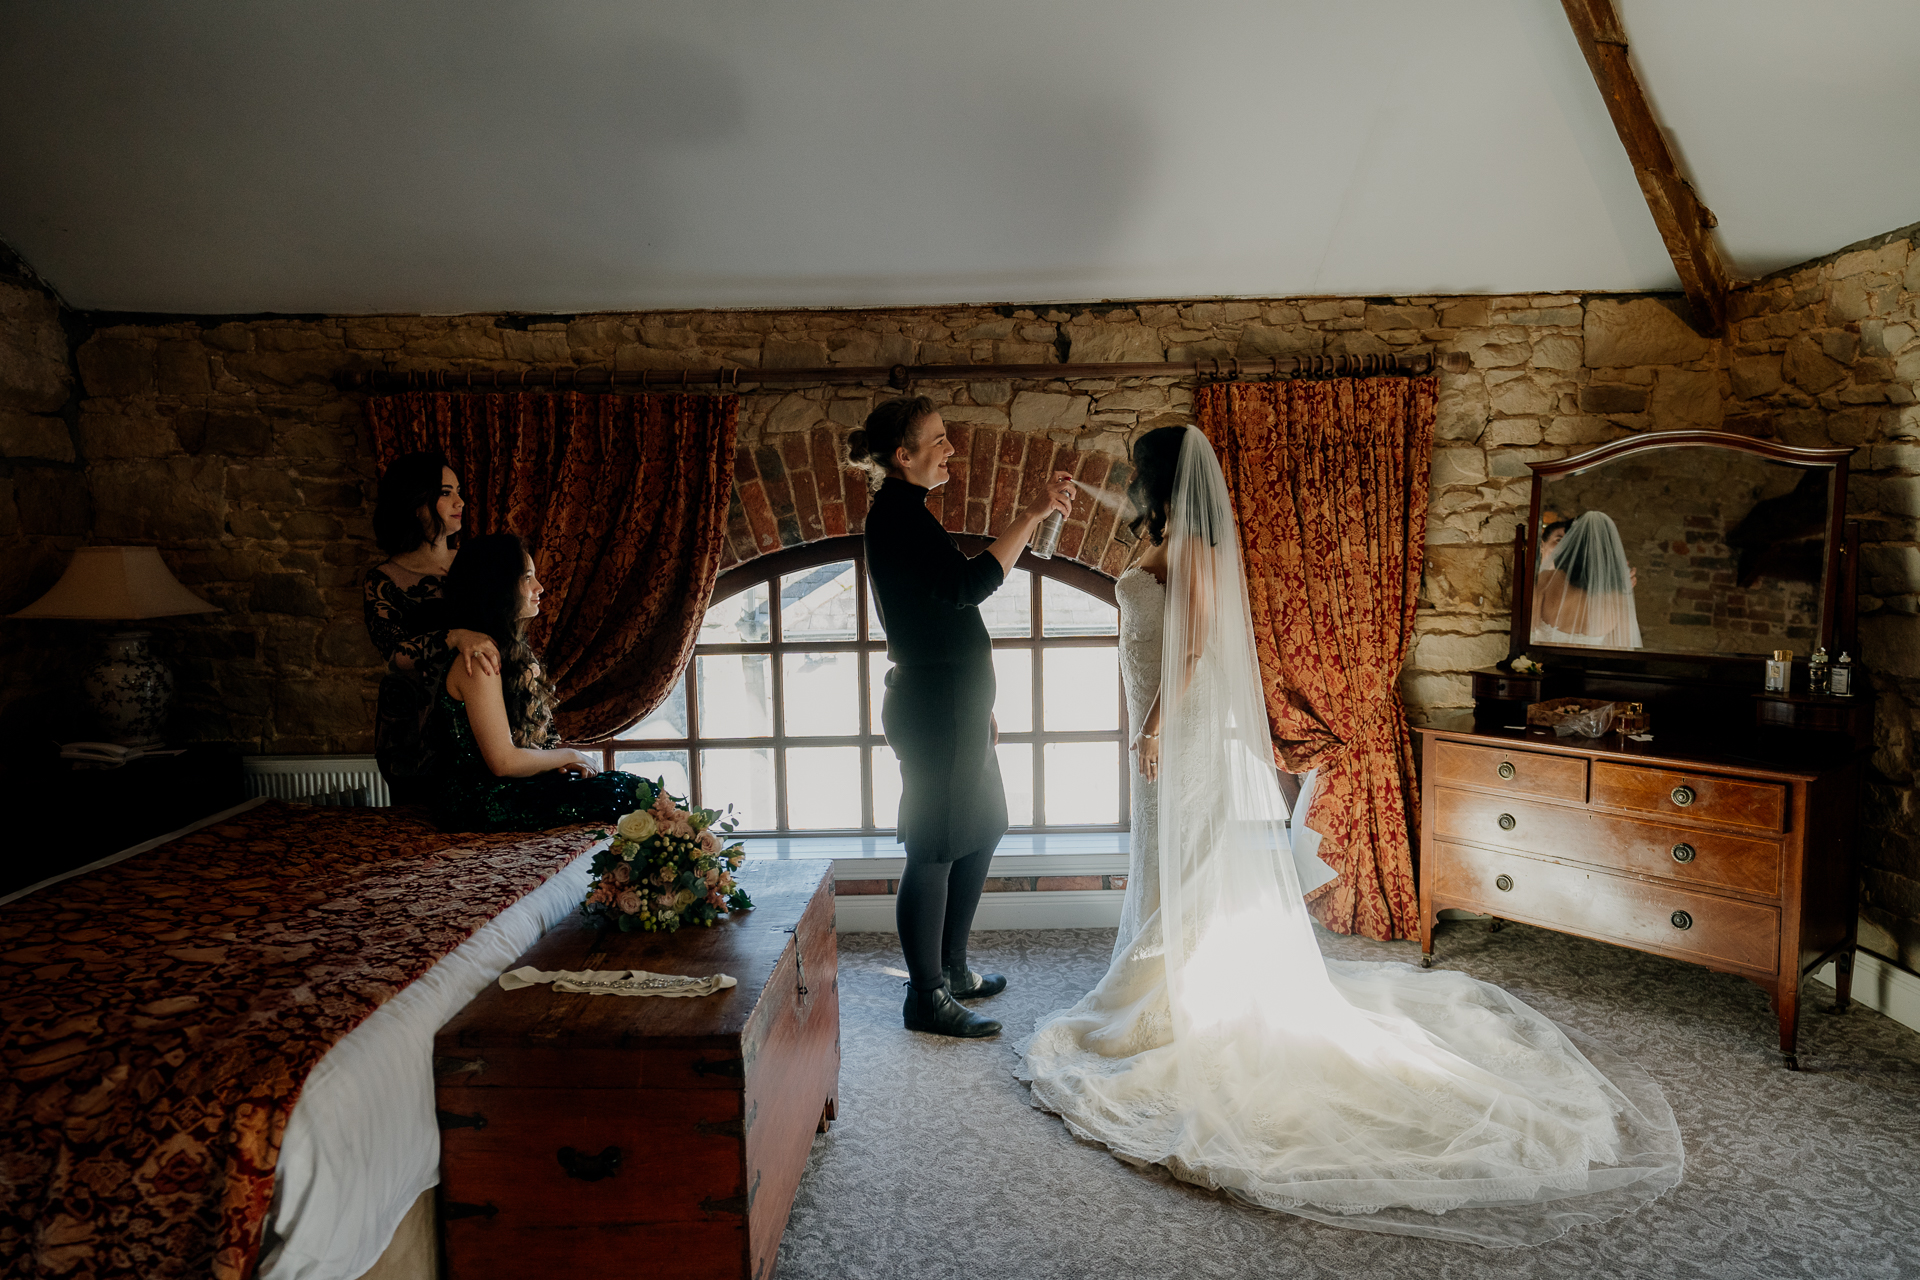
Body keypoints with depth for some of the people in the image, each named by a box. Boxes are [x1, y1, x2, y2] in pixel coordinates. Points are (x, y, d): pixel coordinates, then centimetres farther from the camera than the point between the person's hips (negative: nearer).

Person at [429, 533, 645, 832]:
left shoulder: (510, 650, 14)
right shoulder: (477, 661, -17)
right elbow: (503, 761, -19)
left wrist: (558, 756, 0)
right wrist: (569, 756, -5)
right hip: (481, 804, -9)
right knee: (626, 794, -18)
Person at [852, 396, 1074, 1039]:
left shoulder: (905, 512, 17)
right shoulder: (896, 514, -16)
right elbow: (968, 585, -29)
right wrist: (1032, 514, -26)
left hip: (953, 703, 11)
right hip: (935, 705, -11)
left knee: (979, 832, 18)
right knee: (936, 849, -2)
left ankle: (950, 969, 31)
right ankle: (927, 998, 10)